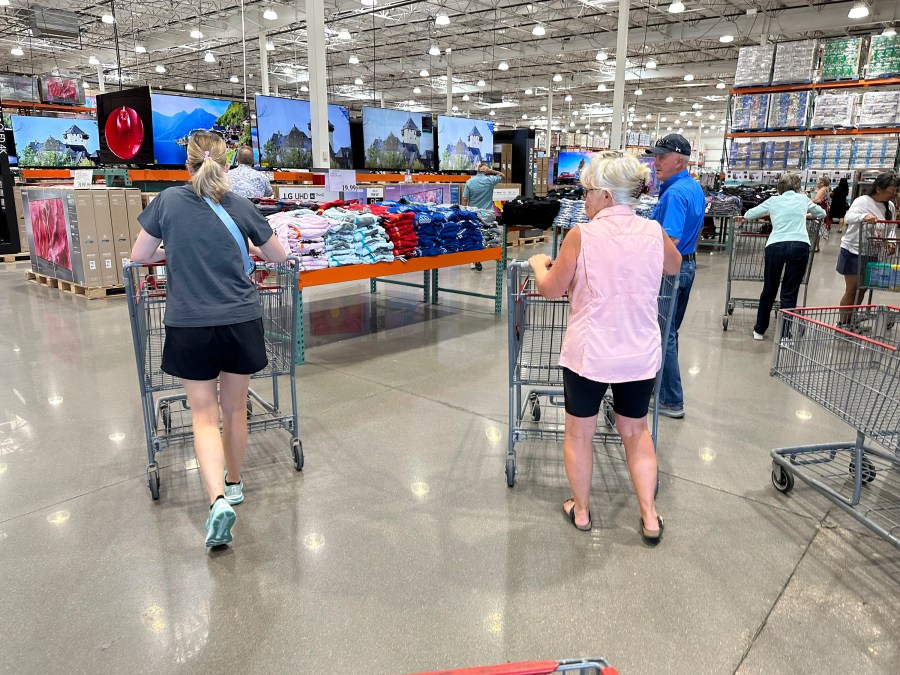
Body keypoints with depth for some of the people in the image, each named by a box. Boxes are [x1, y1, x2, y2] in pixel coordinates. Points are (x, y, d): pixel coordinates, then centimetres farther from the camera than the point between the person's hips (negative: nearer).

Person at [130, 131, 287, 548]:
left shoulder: (168, 201, 0)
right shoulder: (240, 206, 1)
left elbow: (139, 256, 7)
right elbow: (278, 256, 11)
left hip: (191, 326, -1)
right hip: (241, 322, 1)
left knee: (204, 415, 7)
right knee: (235, 409, 16)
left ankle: (218, 499, -9)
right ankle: (233, 484, 35)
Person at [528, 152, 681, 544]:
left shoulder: (582, 236, -15)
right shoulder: (654, 233, -3)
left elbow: (551, 289, -5)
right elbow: (674, 266, 19)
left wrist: (539, 264, 15)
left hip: (588, 354, -3)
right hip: (640, 355, 4)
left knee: (579, 434, 17)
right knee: (635, 431, 23)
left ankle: (580, 511, 32)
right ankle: (650, 518, 26)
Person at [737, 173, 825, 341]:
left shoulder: (773, 201, 16)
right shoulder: (803, 199, 19)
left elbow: (748, 215, 24)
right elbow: (822, 213, 33)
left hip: (775, 246, 0)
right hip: (800, 246, 0)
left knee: (769, 290, 14)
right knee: (790, 293, 5)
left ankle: (759, 330, 23)